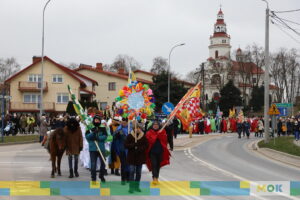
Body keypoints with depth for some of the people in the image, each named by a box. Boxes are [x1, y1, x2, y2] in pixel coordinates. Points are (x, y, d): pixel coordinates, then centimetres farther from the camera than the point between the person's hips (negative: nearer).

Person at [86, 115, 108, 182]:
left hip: (101, 148, 1)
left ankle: (101, 176, 22)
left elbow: (105, 136, -6)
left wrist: (98, 137, -19)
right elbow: (87, 136, -7)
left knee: (103, 163, 2)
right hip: (93, 149, -1)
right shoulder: (90, 129, 6)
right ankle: (93, 177, 6)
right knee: (93, 164, -2)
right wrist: (93, 133, -22)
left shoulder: (103, 129, 7)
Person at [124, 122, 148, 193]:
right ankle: (131, 187, -5)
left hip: (140, 157, 2)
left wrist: (139, 148, -14)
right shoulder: (130, 136, -3)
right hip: (131, 156, -2)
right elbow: (125, 145, -4)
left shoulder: (143, 136, 2)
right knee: (132, 171, -8)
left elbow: (146, 145, 3)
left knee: (138, 172, 8)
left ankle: (137, 186, 18)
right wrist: (133, 145, -20)